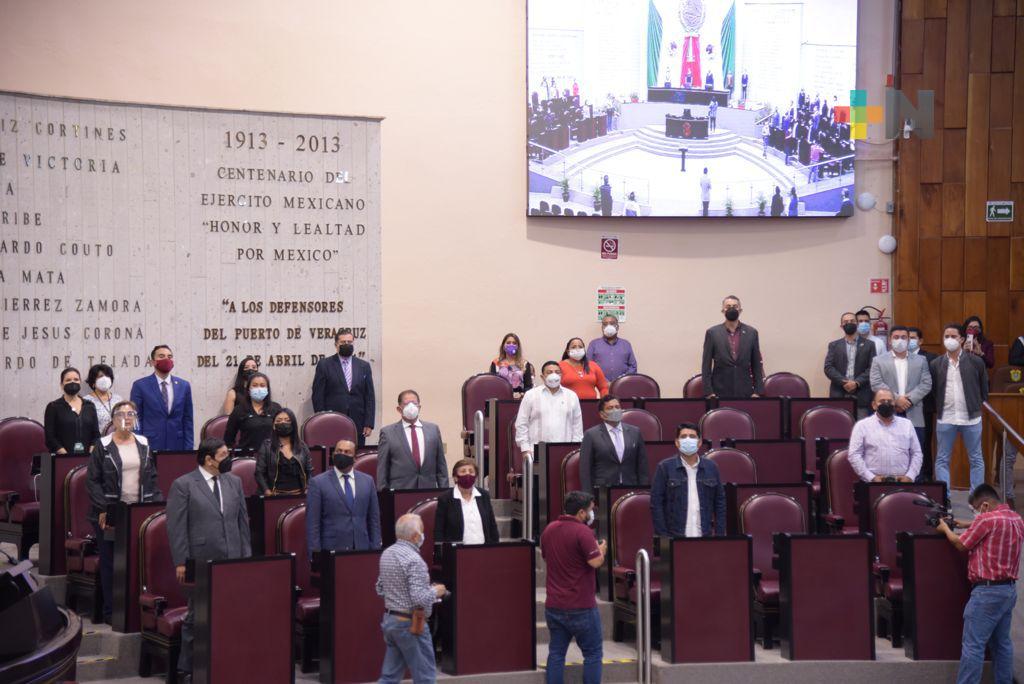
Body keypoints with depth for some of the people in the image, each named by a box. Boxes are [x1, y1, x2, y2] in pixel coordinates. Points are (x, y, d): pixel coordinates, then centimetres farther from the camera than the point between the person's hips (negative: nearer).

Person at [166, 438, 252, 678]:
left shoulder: (234, 482, 11)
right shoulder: (183, 485, -4)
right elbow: (176, 526, -6)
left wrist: (246, 555, 10)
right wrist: (180, 562, -10)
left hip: (232, 561, 4)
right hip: (201, 562, -4)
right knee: (197, 616, 4)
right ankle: (188, 667, 15)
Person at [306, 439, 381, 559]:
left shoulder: (367, 481, 10)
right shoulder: (318, 483, -1)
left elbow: (374, 519, 11)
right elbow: (313, 524, -4)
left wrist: (375, 550, 5)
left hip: (362, 550, 3)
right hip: (331, 552, -3)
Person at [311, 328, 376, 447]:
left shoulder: (364, 366, 11)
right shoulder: (324, 365, 4)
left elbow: (369, 397, 10)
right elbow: (318, 396, 1)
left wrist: (369, 424, 2)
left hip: (358, 426, 2)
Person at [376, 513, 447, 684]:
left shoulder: (386, 554, 5)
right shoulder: (414, 560, -21)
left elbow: (380, 589, 14)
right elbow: (420, 599, -26)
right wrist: (435, 591, -9)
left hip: (389, 619, 8)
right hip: (410, 624, -8)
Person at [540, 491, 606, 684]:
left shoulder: (549, 529, 9)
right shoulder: (583, 532, -16)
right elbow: (595, 562, -22)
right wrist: (601, 551, -2)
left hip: (553, 606, 7)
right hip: (581, 608, -6)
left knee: (556, 653, 10)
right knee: (593, 654, 5)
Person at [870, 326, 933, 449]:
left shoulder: (920, 360, 14)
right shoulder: (879, 361, 9)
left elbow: (926, 384, 3)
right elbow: (876, 384, -3)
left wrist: (909, 400, -10)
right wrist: (896, 399, -12)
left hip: (914, 416, 1)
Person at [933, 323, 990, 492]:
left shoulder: (976, 362, 0)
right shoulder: (936, 364, 3)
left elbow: (984, 388, 7)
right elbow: (931, 391, 7)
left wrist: (980, 407, 6)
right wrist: (935, 410, 1)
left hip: (971, 418, -1)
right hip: (945, 419, 1)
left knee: (976, 459, 6)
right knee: (942, 460, 3)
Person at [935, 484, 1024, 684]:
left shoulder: (987, 519, -16)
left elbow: (960, 544, -5)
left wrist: (945, 528, 12)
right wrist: (968, 525, 20)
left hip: (988, 591, -9)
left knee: (973, 645, -6)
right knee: (1002, 642, 14)